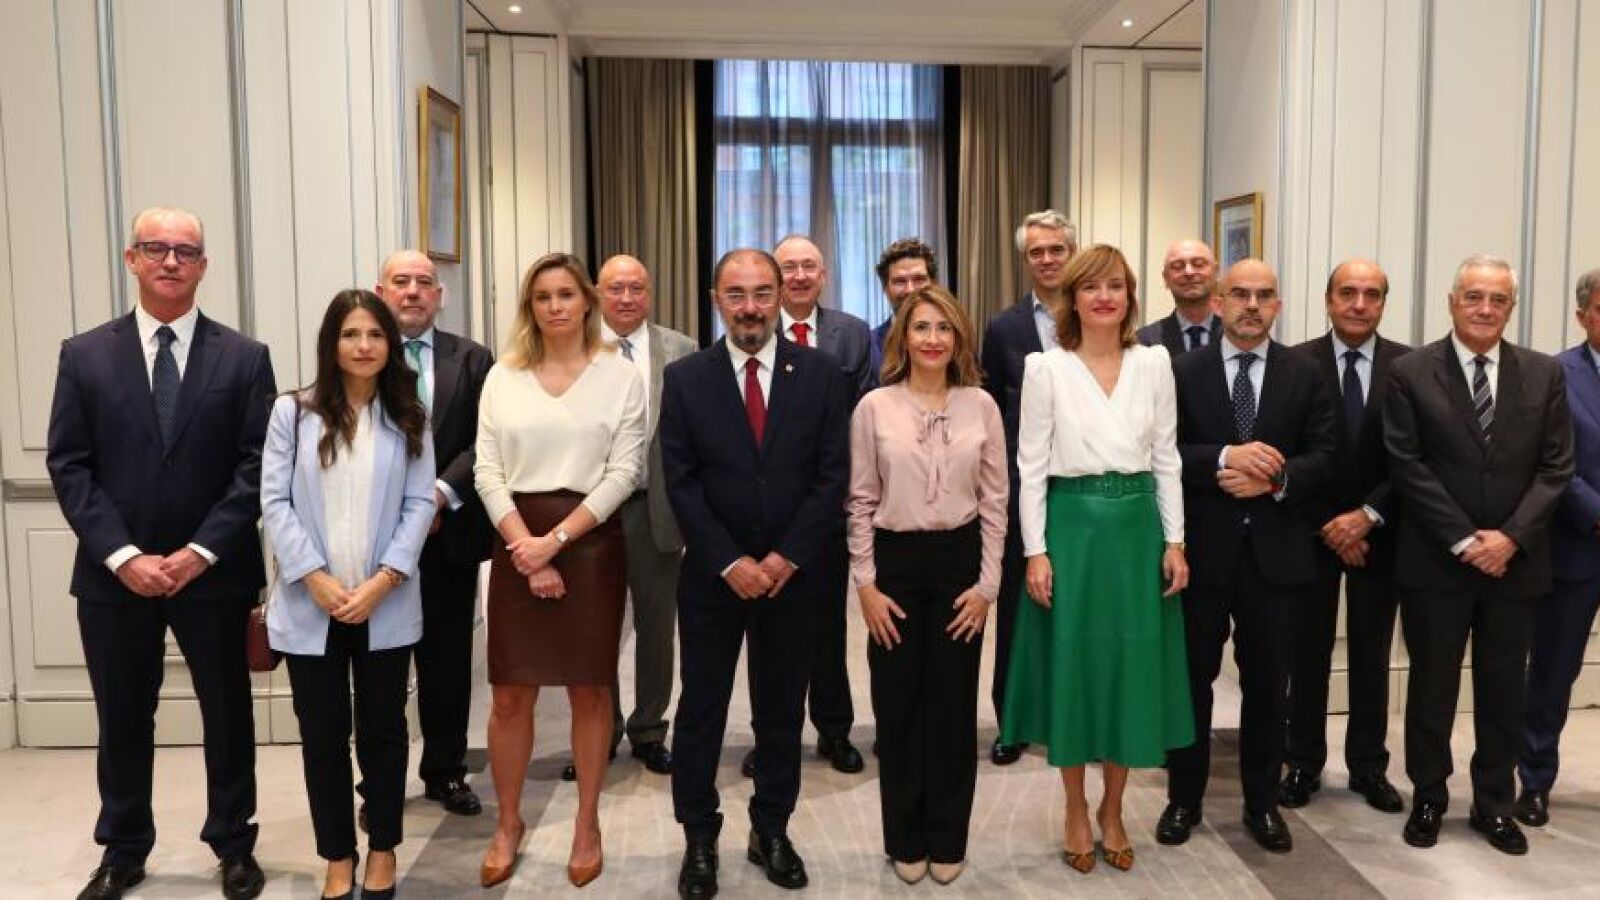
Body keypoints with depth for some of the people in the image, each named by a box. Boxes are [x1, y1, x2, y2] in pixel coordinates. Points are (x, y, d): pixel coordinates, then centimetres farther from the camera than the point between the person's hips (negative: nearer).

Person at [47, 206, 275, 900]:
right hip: (114, 576, 1)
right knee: (122, 720, 13)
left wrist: (201, 552, -14)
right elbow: (68, 465, -2)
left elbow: (257, 466, -5)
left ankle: (233, 844, 28)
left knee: (227, 713, 11)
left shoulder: (244, 358, 0)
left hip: (213, 573, -1)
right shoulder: (84, 355, 3)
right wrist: (122, 556, -12)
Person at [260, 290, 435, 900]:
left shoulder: (408, 419, 3)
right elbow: (275, 502, -4)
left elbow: (420, 505, -2)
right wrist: (317, 581, -13)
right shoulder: (292, 412, 0)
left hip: (385, 605, 1)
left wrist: (380, 584, -12)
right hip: (311, 604, 0)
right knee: (322, 734, 9)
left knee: (383, 729, 10)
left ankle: (383, 851, 26)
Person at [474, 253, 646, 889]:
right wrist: (526, 547, -10)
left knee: (590, 690, 7)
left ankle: (587, 825, 23)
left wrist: (557, 540, -12)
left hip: (591, 542, -1)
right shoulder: (502, 376, 7)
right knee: (509, 694, 5)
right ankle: (509, 823, 23)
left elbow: (623, 471, -5)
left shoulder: (620, 375, 1)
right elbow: (488, 470, 2)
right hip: (517, 544, 2)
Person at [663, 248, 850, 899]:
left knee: (783, 711, 12)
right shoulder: (684, 378, -2)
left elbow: (832, 476, -4)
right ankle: (699, 839, 22)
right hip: (712, 575, 0)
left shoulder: (821, 373, -1)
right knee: (701, 710, 7)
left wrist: (785, 558, -11)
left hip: (793, 573, 1)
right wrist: (730, 562, -12)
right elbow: (681, 483, -5)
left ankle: (772, 832, 27)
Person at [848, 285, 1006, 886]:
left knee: (953, 704, 8)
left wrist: (988, 583, -2)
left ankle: (947, 839, 25)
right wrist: (865, 584, -4)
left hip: (960, 561, 1)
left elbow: (994, 500, 2)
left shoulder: (981, 405, -1)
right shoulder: (874, 407, -3)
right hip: (895, 561, 0)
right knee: (897, 705, 7)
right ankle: (905, 840, 24)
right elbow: (861, 501, 0)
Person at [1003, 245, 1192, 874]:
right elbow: (1031, 465, -4)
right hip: (1071, 526, -2)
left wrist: (1174, 541, 1)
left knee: (1133, 667, 8)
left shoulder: (1154, 364, 4)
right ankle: (1075, 810, 23)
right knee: (1073, 663, 6)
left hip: (1137, 527, 3)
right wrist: (1036, 550, -9)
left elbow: (1167, 459, 7)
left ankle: (1112, 809, 26)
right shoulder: (1045, 367, -4)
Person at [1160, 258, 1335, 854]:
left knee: (1267, 681, 11)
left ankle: (1263, 802, 25)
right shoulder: (1184, 371, 0)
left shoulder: (1304, 375, 5)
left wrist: (1276, 478, -18)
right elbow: (1166, 452, -8)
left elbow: (1324, 458, -1)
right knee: (1193, 676, 9)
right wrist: (1225, 457, -23)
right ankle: (1184, 798, 24)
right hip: (1202, 547, -1)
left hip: (1274, 549, 1)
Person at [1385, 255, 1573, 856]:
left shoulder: (1544, 374, 4)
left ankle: (1494, 805, 27)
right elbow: (1407, 467, -8)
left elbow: (1555, 468, 1)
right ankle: (1428, 799, 25)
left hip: (1515, 559, 2)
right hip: (1436, 561, -2)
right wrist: (1464, 540, -13)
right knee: (1432, 686, 9)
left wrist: (1510, 537, -11)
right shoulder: (1411, 373, -4)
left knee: (1503, 691, 12)